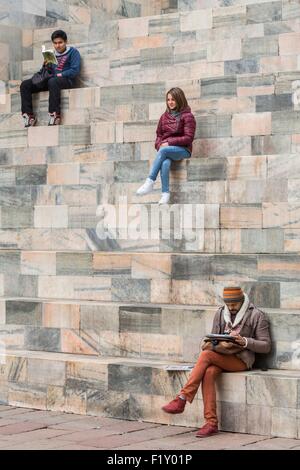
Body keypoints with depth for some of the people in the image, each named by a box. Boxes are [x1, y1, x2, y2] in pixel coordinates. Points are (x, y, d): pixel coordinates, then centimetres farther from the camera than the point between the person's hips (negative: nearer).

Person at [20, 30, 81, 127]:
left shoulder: (73, 52, 4)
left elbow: (75, 70, -9)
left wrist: (59, 75, -14)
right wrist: (46, 66, -2)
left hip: (66, 80, -7)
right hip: (51, 78, 7)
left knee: (52, 82, -42)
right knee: (25, 85, -10)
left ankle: (55, 115, -42)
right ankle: (29, 116, -21)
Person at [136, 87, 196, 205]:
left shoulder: (187, 116, -1)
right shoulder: (165, 116, 16)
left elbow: (188, 138, -9)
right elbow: (159, 135, 20)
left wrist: (169, 142, -14)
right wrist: (159, 145, -3)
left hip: (182, 150, -4)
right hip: (166, 149, 4)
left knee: (163, 151, -36)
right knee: (165, 163, -34)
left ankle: (150, 182, -37)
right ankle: (165, 194, -38)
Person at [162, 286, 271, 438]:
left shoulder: (256, 316, 0)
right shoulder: (220, 313, 14)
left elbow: (266, 346, -2)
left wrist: (244, 341, -18)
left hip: (241, 359, -4)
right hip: (222, 356, 4)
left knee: (205, 355, -29)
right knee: (208, 373, -32)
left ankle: (181, 400, -28)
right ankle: (211, 423, -32)